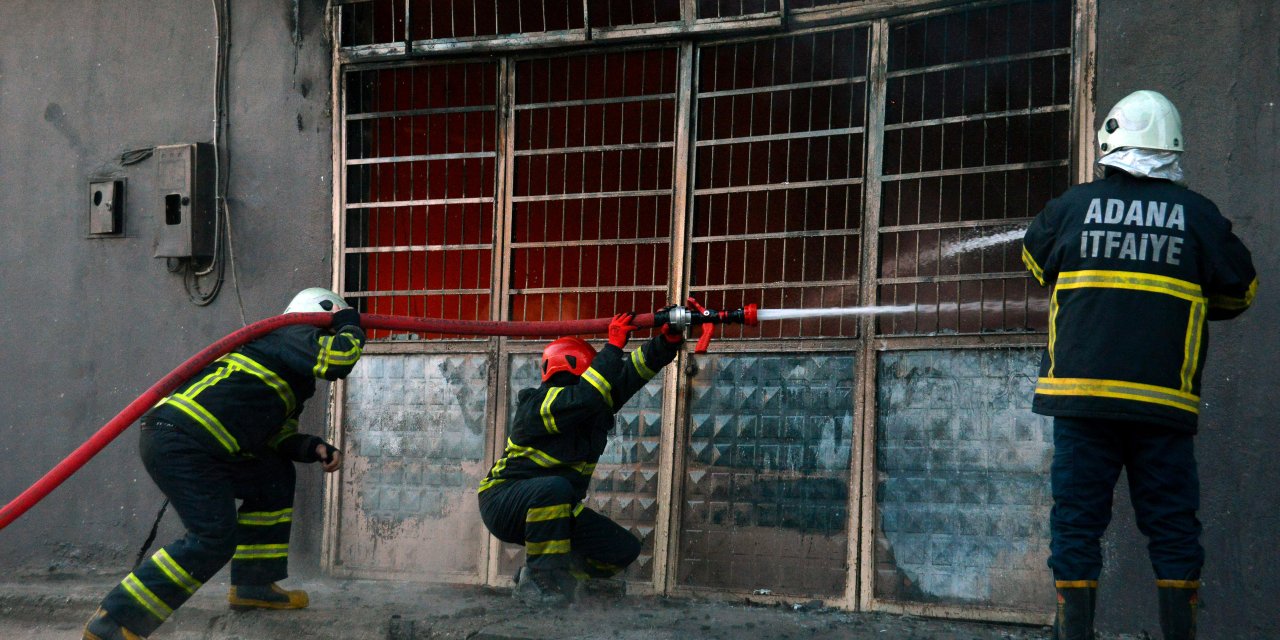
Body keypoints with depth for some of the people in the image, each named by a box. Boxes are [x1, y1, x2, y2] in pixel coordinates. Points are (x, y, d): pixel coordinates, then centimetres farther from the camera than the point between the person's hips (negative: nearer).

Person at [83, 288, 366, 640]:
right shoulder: (291, 336, 0)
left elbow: (275, 435, 28)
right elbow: (340, 356, -16)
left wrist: (314, 448, 12)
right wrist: (351, 326, 5)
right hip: (179, 442, -11)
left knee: (275, 476, 21)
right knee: (215, 538, -18)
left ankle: (253, 586, 23)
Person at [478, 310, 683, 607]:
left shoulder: (594, 410, 5)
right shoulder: (538, 404, -19)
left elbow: (636, 369, 1)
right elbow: (587, 395, -36)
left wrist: (669, 339, -15)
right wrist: (614, 345, -32)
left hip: (555, 509, 8)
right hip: (504, 502, -8)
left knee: (624, 549, -1)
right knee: (555, 487, -41)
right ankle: (540, 578, -27)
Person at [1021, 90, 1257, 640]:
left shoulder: (1073, 206, 3)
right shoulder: (1198, 214, 2)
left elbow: (1035, 260, 23)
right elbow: (1239, 290, 14)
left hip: (1081, 392, 0)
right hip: (1163, 402, 0)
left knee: (1076, 520, 5)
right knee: (1172, 527, 7)